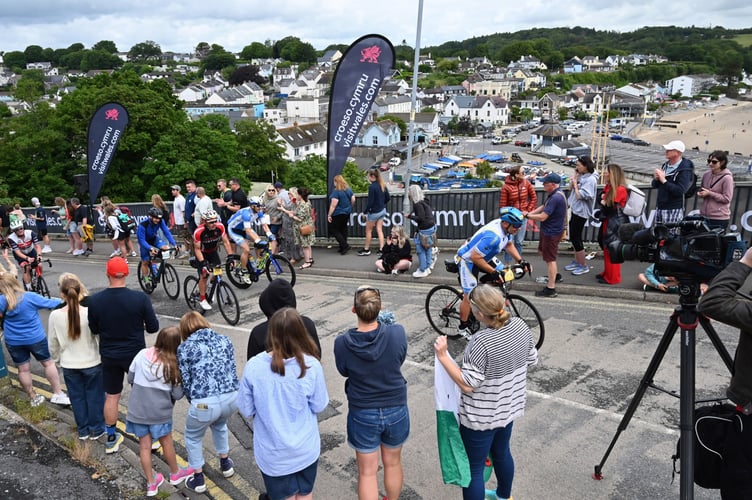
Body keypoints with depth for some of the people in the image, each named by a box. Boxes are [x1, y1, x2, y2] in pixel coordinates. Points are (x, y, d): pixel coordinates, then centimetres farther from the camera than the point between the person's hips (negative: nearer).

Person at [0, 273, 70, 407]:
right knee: (48, 363, 13)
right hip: (35, 338, -1)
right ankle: (58, 394, 17)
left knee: (23, 369, 14)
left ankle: (33, 398, 25)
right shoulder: (30, 297, -14)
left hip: (13, 342, 1)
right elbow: (49, 303, -4)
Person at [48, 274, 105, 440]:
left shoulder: (55, 315, -14)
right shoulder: (90, 312, -20)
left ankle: (82, 430, 32)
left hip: (69, 365, 2)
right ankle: (96, 429, 27)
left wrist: (57, 359, 16)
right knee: (94, 396, 15)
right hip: (93, 363, -2)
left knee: (77, 397, 18)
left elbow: (53, 344, -2)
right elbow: (101, 337, -11)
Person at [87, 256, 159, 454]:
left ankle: (111, 439, 31)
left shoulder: (95, 300, -12)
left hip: (109, 356, 2)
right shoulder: (140, 298, -20)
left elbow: (94, 330, 1)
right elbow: (153, 327, -11)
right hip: (136, 355, -2)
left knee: (111, 396, 18)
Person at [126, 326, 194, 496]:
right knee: (166, 442, 19)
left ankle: (151, 483, 27)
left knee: (144, 445, 15)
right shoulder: (174, 365, -13)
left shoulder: (142, 354, -6)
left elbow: (130, 378, 5)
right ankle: (175, 474, 39)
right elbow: (177, 394, -8)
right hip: (160, 411, -2)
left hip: (137, 409, 2)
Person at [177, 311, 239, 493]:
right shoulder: (224, 340, 14)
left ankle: (198, 479, 36)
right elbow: (233, 370, 14)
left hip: (205, 403, -4)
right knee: (219, 425, 38)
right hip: (232, 397, 4)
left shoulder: (184, 348, 5)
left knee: (193, 437, 27)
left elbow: (186, 382, 5)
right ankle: (225, 464, 50)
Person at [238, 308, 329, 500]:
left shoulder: (253, 366, -19)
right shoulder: (311, 365, -20)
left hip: (272, 453, 0)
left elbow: (246, 411, -8)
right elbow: (319, 406, -8)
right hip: (305, 449, 0)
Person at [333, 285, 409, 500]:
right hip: (396, 410, 2)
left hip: (363, 414, -2)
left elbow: (344, 372, -1)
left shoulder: (342, 343, -21)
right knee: (393, 463, 25)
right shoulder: (397, 333, -20)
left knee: (367, 472, 15)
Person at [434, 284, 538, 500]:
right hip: (508, 407, 8)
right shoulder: (520, 325, -10)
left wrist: (443, 356, -24)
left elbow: (467, 385, -26)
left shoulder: (481, 343, -32)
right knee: (502, 453, 30)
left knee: (473, 468, 8)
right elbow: (532, 359, 6)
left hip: (481, 416, -8)